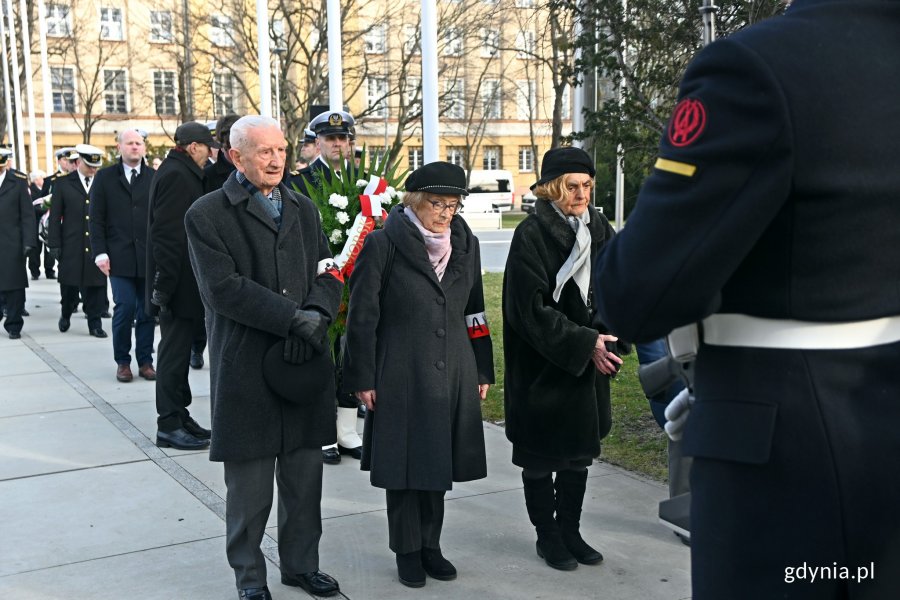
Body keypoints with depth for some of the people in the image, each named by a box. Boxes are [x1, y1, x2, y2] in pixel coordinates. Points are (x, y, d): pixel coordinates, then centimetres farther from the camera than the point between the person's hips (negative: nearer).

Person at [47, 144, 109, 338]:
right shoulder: (63, 183, 5)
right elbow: (55, 217, 4)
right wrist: (54, 244, -2)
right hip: (71, 247, 0)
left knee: (96, 286, 2)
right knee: (69, 285, 8)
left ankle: (95, 323, 12)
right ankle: (66, 313, 34)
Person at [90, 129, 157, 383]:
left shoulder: (155, 177, 5)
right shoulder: (105, 177, 6)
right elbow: (96, 218, 3)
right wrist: (100, 253, -5)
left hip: (149, 256, 1)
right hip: (120, 256, -1)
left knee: (148, 310, 4)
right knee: (125, 308, -4)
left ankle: (145, 361, 15)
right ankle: (122, 361, 11)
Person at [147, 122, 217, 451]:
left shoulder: (181, 173, 15)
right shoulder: (177, 175, -15)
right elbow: (167, 235, -22)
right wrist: (166, 285, -23)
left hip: (183, 284, 10)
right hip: (179, 284, -10)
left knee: (177, 350, 15)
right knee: (175, 351, -2)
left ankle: (178, 415, 25)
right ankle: (169, 425, 6)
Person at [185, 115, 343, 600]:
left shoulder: (303, 209, 13)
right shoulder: (207, 215, -4)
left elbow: (328, 273, 8)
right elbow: (223, 287, -15)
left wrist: (317, 315, -13)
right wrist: (294, 317, -19)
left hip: (305, 360, 5)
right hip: (246, 368, -4)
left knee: (306, 475, 13)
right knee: (249, 482, 6)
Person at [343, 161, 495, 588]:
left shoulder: (465, 243, 7)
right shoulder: (383, 244, -8)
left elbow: (475, 312, 12)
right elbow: (362, 316, -7)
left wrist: (482, 371, 11)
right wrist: (362, 379, -9)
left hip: (452, 375, 4)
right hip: (400, 374, -4)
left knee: (438, 461, 13)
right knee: (402, 462, 6)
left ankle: (431, 544, 29)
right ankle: (407, 550, 23)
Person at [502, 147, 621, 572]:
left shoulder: (599, 228, 5)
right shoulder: (532, 234, -13)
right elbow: (533, 309, -16)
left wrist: (604, 336, -10)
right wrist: (584, 344, -19)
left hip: (588, 365, 6)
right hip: (543, 366, -5)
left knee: (580, 453, 14)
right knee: (542, 456, 7)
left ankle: (571, 531, 29)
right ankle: (548, 536, 23)